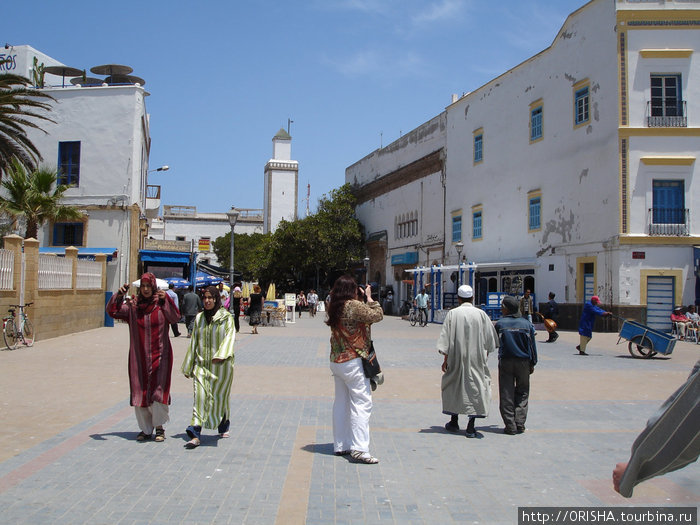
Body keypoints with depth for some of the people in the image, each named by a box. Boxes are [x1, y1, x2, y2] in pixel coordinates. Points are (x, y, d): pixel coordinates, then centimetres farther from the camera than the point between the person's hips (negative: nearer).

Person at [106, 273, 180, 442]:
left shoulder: (161, 304, -2)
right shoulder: (133, 306, 6)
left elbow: (175, 317, -17)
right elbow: (112, 312, -1)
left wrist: (166, 299, -28)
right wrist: (118, 295, -15)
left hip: (159, 355, -3)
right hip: (139, 356, 3)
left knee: (158, 390, -7)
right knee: (140, 391, 5)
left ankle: (159, 427, 8)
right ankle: (146, 429, 17)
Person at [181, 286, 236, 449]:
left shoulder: (226, 317, -3)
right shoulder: (199, 318, 10)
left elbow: (229, 337, -15)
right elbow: (194, 342, 14)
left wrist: (220, 355, -32)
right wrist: (188, 367, 15)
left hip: (221, 365, -2)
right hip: (202, 364, 3)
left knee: (220, 397, 9)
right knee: (200, 396, -11)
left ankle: (224, 426, 34)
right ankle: (195, 435, -15)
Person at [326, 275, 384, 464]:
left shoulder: (334, 308, 9)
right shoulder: (354, 306, -16)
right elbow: (377, 315, -8)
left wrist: (362, 298, 15)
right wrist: (369, 298, 4)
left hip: (336, 361, 9)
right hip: (353, 362, -9)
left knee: (341, 403, 14)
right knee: (362, 403, -5)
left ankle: (340, 445, 21)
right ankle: (359, 449, -9)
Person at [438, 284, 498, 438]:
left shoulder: (452, 313, -5)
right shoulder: (481, 314, -3)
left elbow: (446, 339, -7)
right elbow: (490, 339, 4)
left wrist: (446, 359, -1)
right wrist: (485, 355, 18)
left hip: (456, 358, 0)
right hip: (476, 358, 0)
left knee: (454, 386, 15)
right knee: (475, 387, 4)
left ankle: (454, 422, 24)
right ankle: (471, 426, -1)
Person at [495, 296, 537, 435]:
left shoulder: (500, 324, -6)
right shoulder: (527, 324, -1)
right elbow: (532, 346, 4)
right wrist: (532, 364, 13)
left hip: (505, 362, -1)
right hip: (524, 362, 2)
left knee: (506, 395, 5)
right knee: (522, 393, 13)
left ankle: (510, 426, 3)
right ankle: (520, 424, 7)